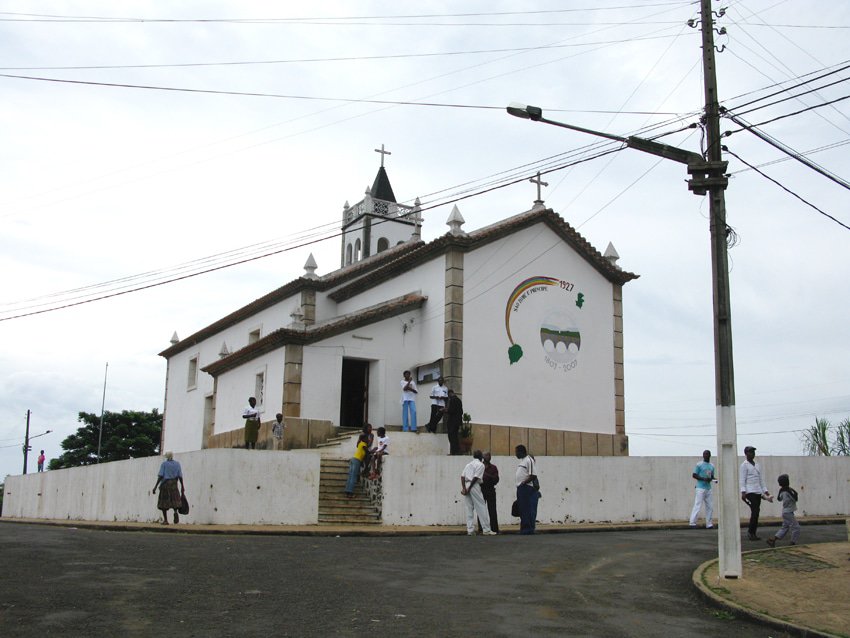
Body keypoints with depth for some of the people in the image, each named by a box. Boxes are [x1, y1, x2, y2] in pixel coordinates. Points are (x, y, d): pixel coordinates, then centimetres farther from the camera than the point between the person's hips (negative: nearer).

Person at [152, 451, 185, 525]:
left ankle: (165, 520, 4)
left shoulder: (164, 464, -1)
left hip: (165, 483, -2)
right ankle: (175, 511, -14)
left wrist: (156, 486, -8)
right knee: (174, 500, 16)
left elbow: (160, 476, -9)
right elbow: (180, 476, 1)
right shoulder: (177, 464, 6)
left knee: (164, 502, 6)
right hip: (174, 484, 2)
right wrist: (182, 486, 8)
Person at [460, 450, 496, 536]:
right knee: (481, 508, -2)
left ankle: (470, 530, 7)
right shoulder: (480, 465, 0)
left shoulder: (468, 464, 19)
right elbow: (475, 478, -11)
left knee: (469, 509, 9)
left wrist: (464, 488, -1)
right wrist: (469, 489, -10)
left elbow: (462, 476, 6)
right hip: (474, 486, -6)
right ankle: (486, 530, -1)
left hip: (467, 485, 7)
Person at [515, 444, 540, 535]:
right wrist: (520, 485, 16)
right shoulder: (521, 460, 19)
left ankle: (530, 528, -3)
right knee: (522, 509, 11)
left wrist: (524, 482, -18)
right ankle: (524, 528, 16)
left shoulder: (529, 460, -12)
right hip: (520, 488, 10)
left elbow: (533, 475, -19)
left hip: (527, 488, -10)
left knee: (529, 509, -6)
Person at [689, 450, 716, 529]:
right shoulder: (699, 465, -4)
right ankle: (692, 523, -10)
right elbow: (694, 475, -7)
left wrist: (713, 479, 0)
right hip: (700, 488, -7)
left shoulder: (712, 466, 16)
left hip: (708, 488, 7)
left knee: (709, 507, 7)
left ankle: (709, 524, 14)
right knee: (698, 505, -11)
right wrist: (703, 479, -19)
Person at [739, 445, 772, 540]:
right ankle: (750, 532, -6)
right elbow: (742, 480, -8)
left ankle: (753, 533, 9)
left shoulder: (757, 465, 20)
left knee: (756, 513, 5)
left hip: (758, 492, 7)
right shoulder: (744, 465, -2)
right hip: (750, 492, -7)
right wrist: (743, 492, -17)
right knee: (754, 512, -13)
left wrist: (765, 491, 17)